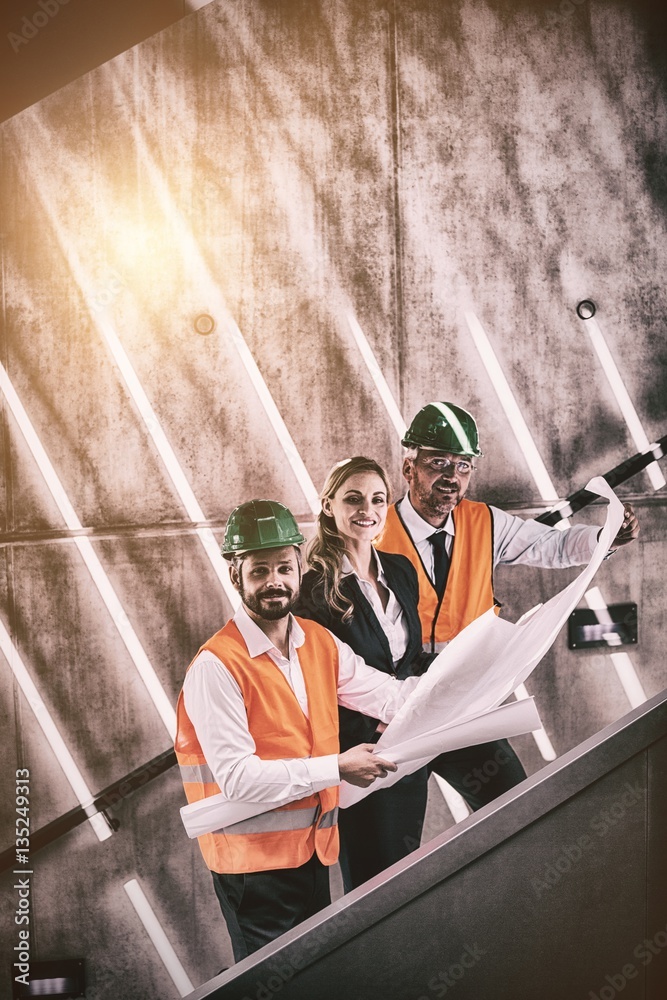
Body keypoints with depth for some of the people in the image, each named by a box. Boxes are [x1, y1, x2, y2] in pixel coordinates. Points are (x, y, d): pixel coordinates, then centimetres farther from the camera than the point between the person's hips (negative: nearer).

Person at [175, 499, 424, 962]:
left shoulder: (319, 642, 3)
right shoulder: (216, 666, -20)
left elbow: (391, 696, -4)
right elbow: (239, 779, -24)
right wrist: (336, 767, -23)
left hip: (314, 847, 7)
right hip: (254, 860, -7)